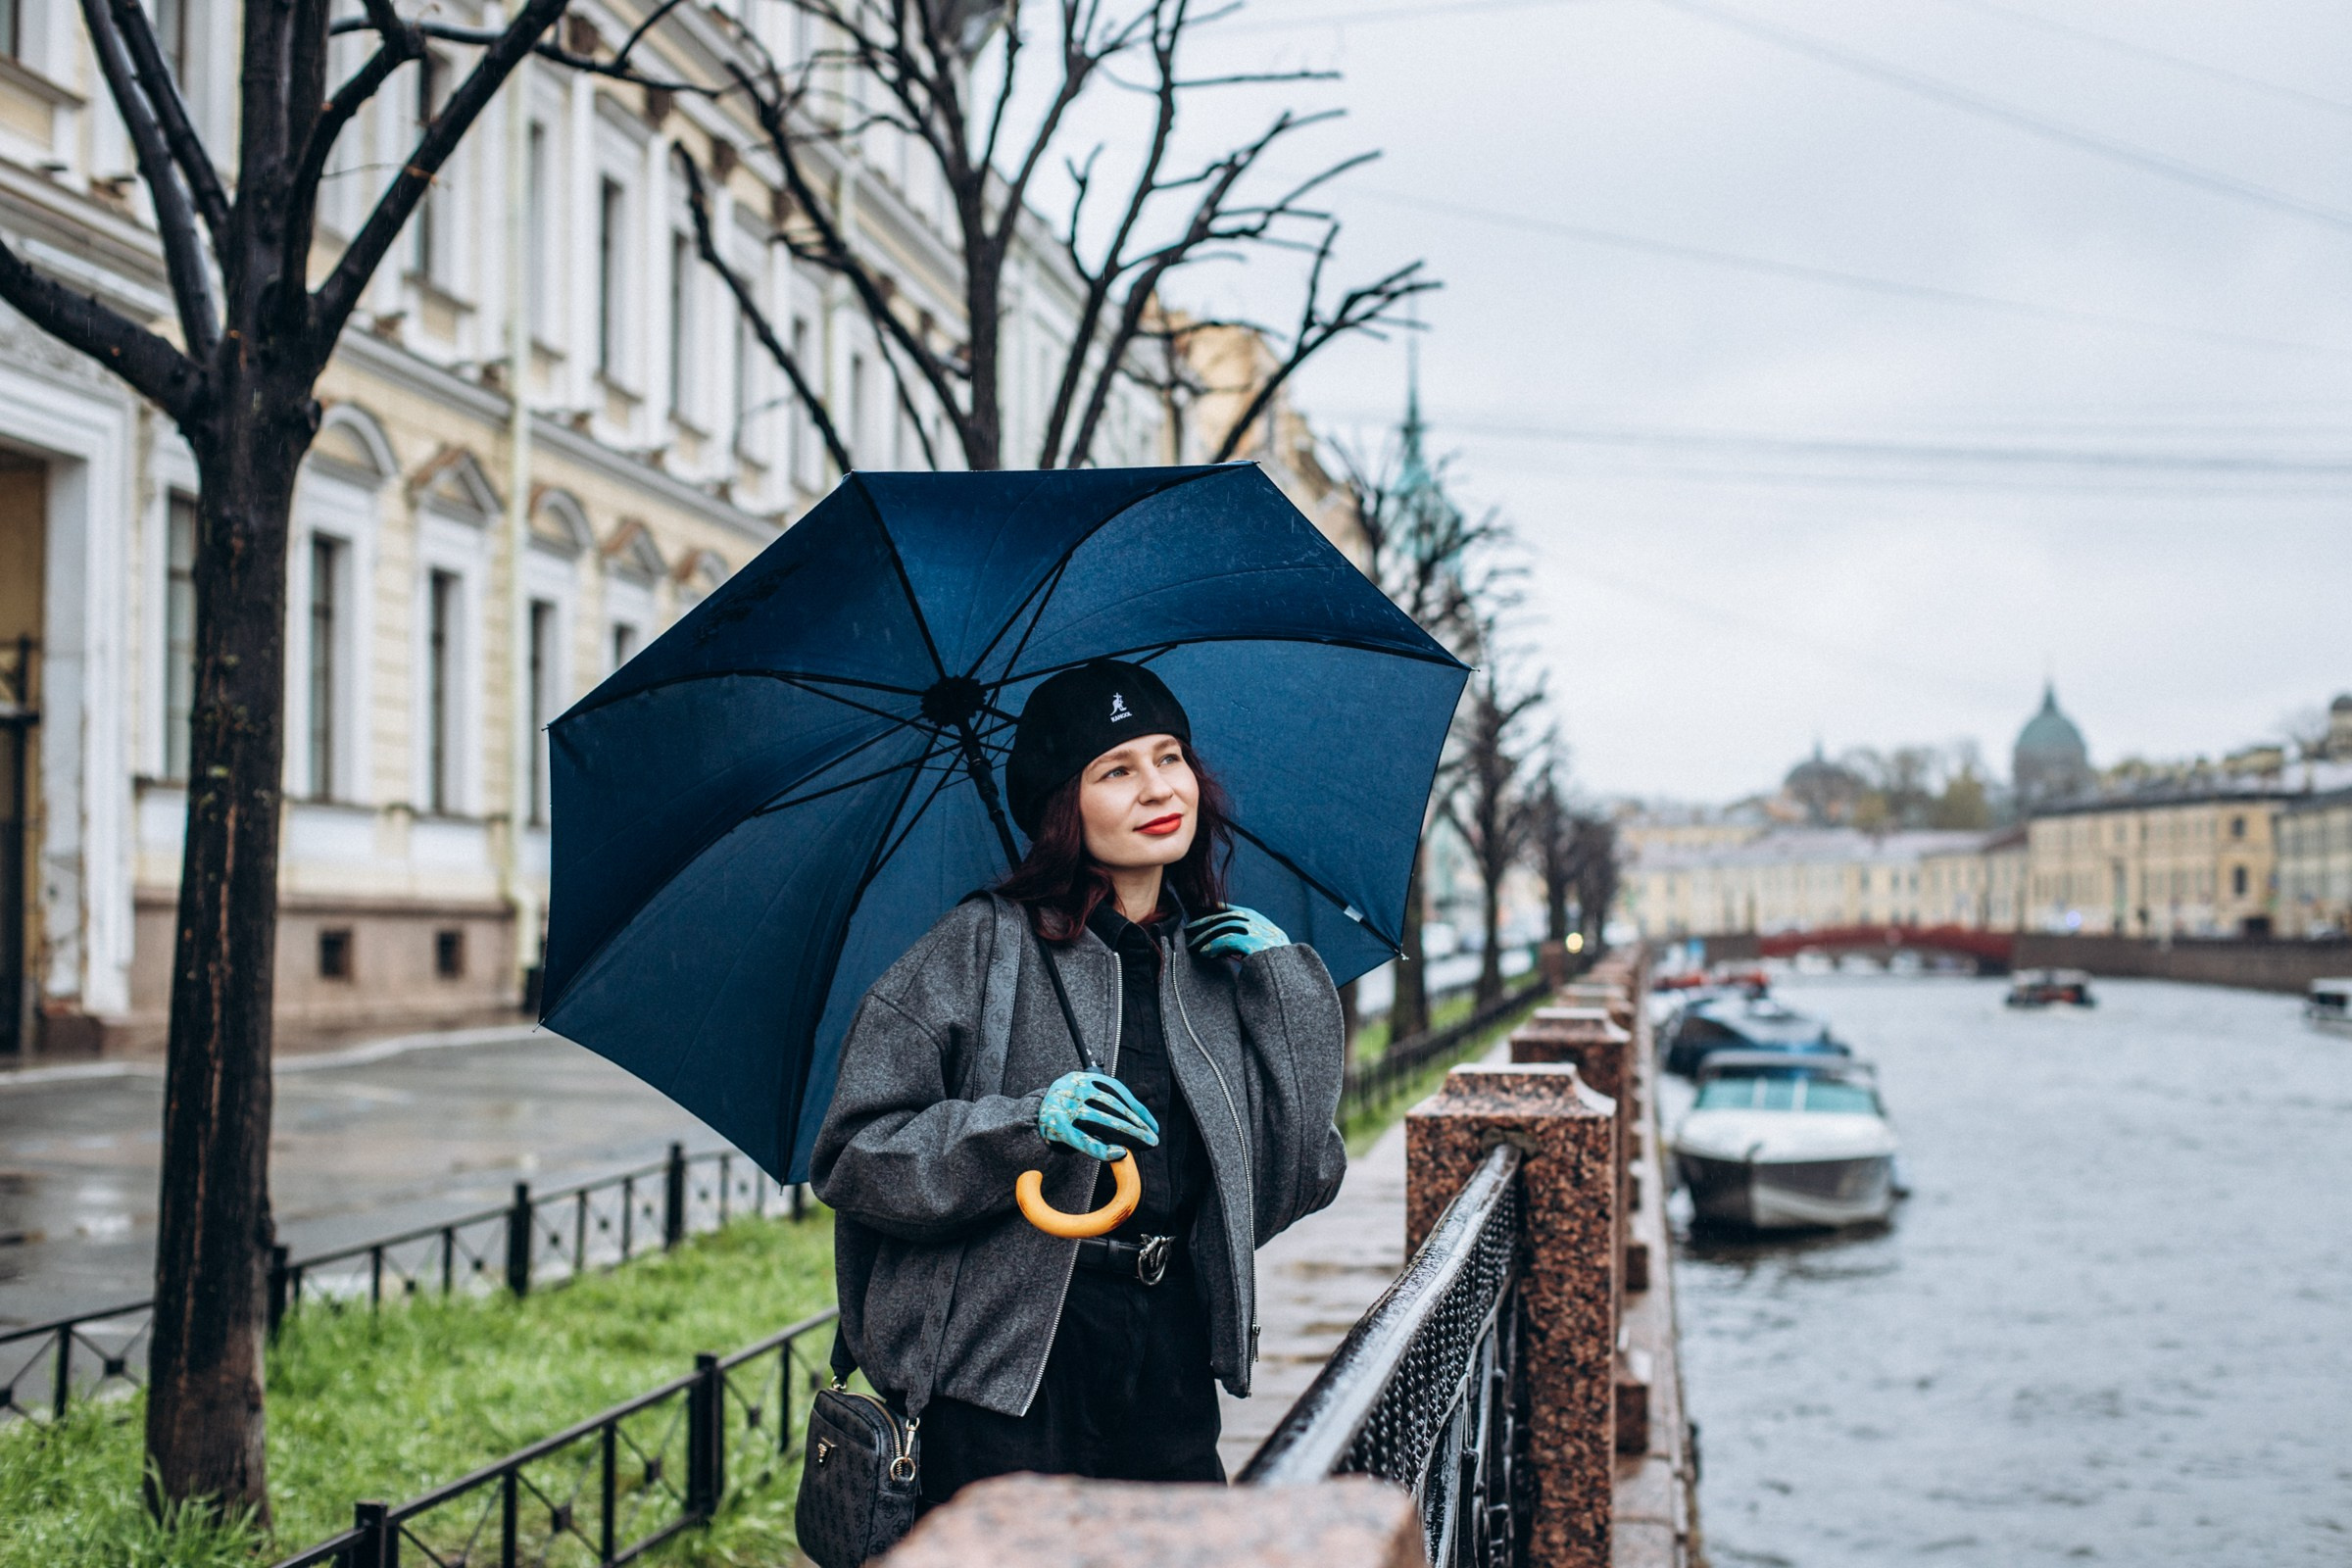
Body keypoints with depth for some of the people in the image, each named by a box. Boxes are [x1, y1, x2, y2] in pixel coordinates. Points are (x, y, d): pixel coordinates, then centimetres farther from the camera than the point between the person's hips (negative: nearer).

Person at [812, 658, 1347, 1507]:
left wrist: (1284, 982, 1)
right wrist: (1026, 1126, -21)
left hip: (1171, 1365, 5)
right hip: (1010, 1368, -4)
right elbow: (853, 1155, -8)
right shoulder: (983, 945, -5)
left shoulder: (1219, 960, 10)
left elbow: (1305, 1175, 5)